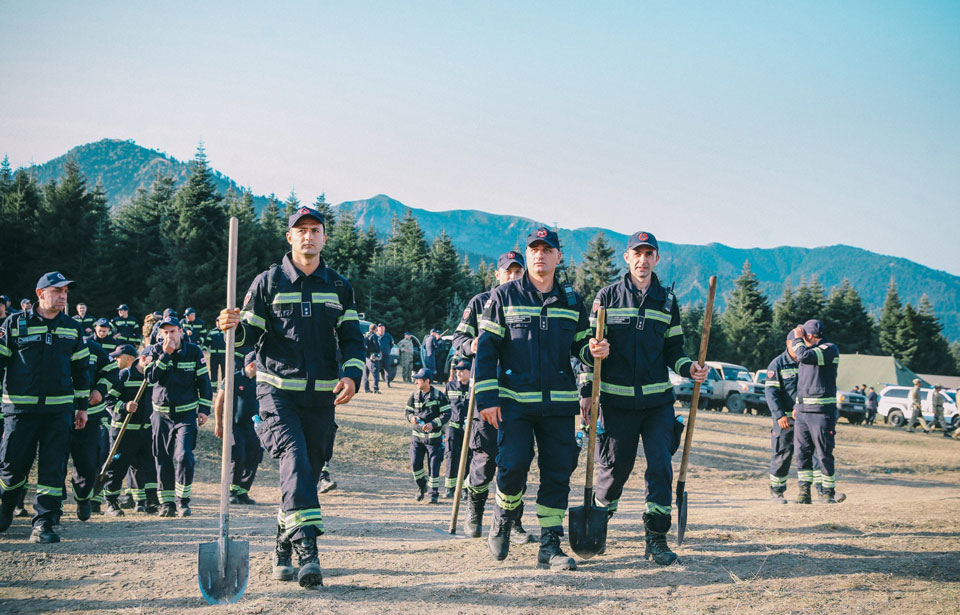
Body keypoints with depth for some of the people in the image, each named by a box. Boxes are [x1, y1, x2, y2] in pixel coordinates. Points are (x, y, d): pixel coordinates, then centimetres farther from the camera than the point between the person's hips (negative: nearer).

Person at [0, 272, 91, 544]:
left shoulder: (72, 328, 10)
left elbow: (81, 368, 16)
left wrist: (82, 406, 14)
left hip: (59, 410, 2)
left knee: (53, 468, -3)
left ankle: (43, 524, 3)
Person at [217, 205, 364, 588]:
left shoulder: (339, 287, 11)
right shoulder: (268, 282, 4)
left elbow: (352, 338, 9)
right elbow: (250, 334, 3)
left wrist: (351, 375, -9)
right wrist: (233, 327, -21)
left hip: (321, 396, 3)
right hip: (277, 390, -3)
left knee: (309, 471, 7)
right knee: (294, 458, -22)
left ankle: (283, 549, 23)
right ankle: (306, 549, -29)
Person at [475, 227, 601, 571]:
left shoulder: (571, 301, 12)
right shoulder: (504, 296, 3)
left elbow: (580, 345, 20)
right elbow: (486, 348, 1)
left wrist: (594, 351, -5)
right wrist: (487, 398, -7)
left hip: (559, 403, 3)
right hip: (515, 400, -3)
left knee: (558, 472, 1)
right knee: (513, 465, -13)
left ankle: (549, 546, 10)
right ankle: (503, 518, 16)